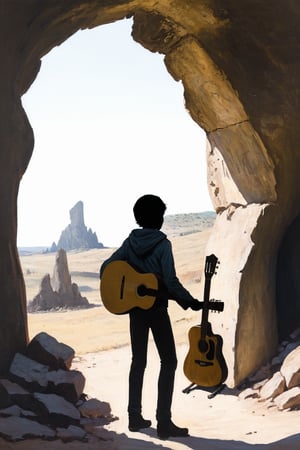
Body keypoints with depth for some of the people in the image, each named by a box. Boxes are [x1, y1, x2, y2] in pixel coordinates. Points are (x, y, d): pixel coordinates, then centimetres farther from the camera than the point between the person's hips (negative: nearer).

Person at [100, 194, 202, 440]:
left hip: (135, 307, 6)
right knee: (169, 361, 0)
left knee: (138, 361, 15)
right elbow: (171, 281, -18)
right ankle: (164, 423, -5)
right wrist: (190, 302, -10)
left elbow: (106, 268, 3)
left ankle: (135, 417, 17)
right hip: (157, 308, -6)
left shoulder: (131, 242, 4)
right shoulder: (162, 244, -12)